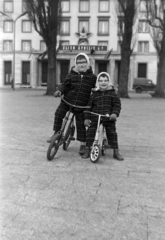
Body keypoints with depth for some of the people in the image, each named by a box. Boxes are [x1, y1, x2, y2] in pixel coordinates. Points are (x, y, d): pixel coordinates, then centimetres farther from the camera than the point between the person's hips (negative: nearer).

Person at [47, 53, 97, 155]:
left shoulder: (92, 77, 0)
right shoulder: (72, 75, 1)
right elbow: (66, 85, 0)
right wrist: (60, 91, -18)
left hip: (81, 105, -1)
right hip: (67, 100, 1)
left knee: (80, 124, 2)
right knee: (58, 113, -17)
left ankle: (83, 144, 16)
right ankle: (56, 133, 5)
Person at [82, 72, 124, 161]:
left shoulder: (112, 93, 6)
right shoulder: (94, 94, 9)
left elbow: (117, 105, 0)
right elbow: (89, 106, 9)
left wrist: (115, 113, -19)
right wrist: (87, 118, 1)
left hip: (109, 118, -1)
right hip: (95, 118, 1)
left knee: (112, 133, -2)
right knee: (90, 132, -5)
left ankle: (116, 152, 10)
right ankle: (87, 150, 9)